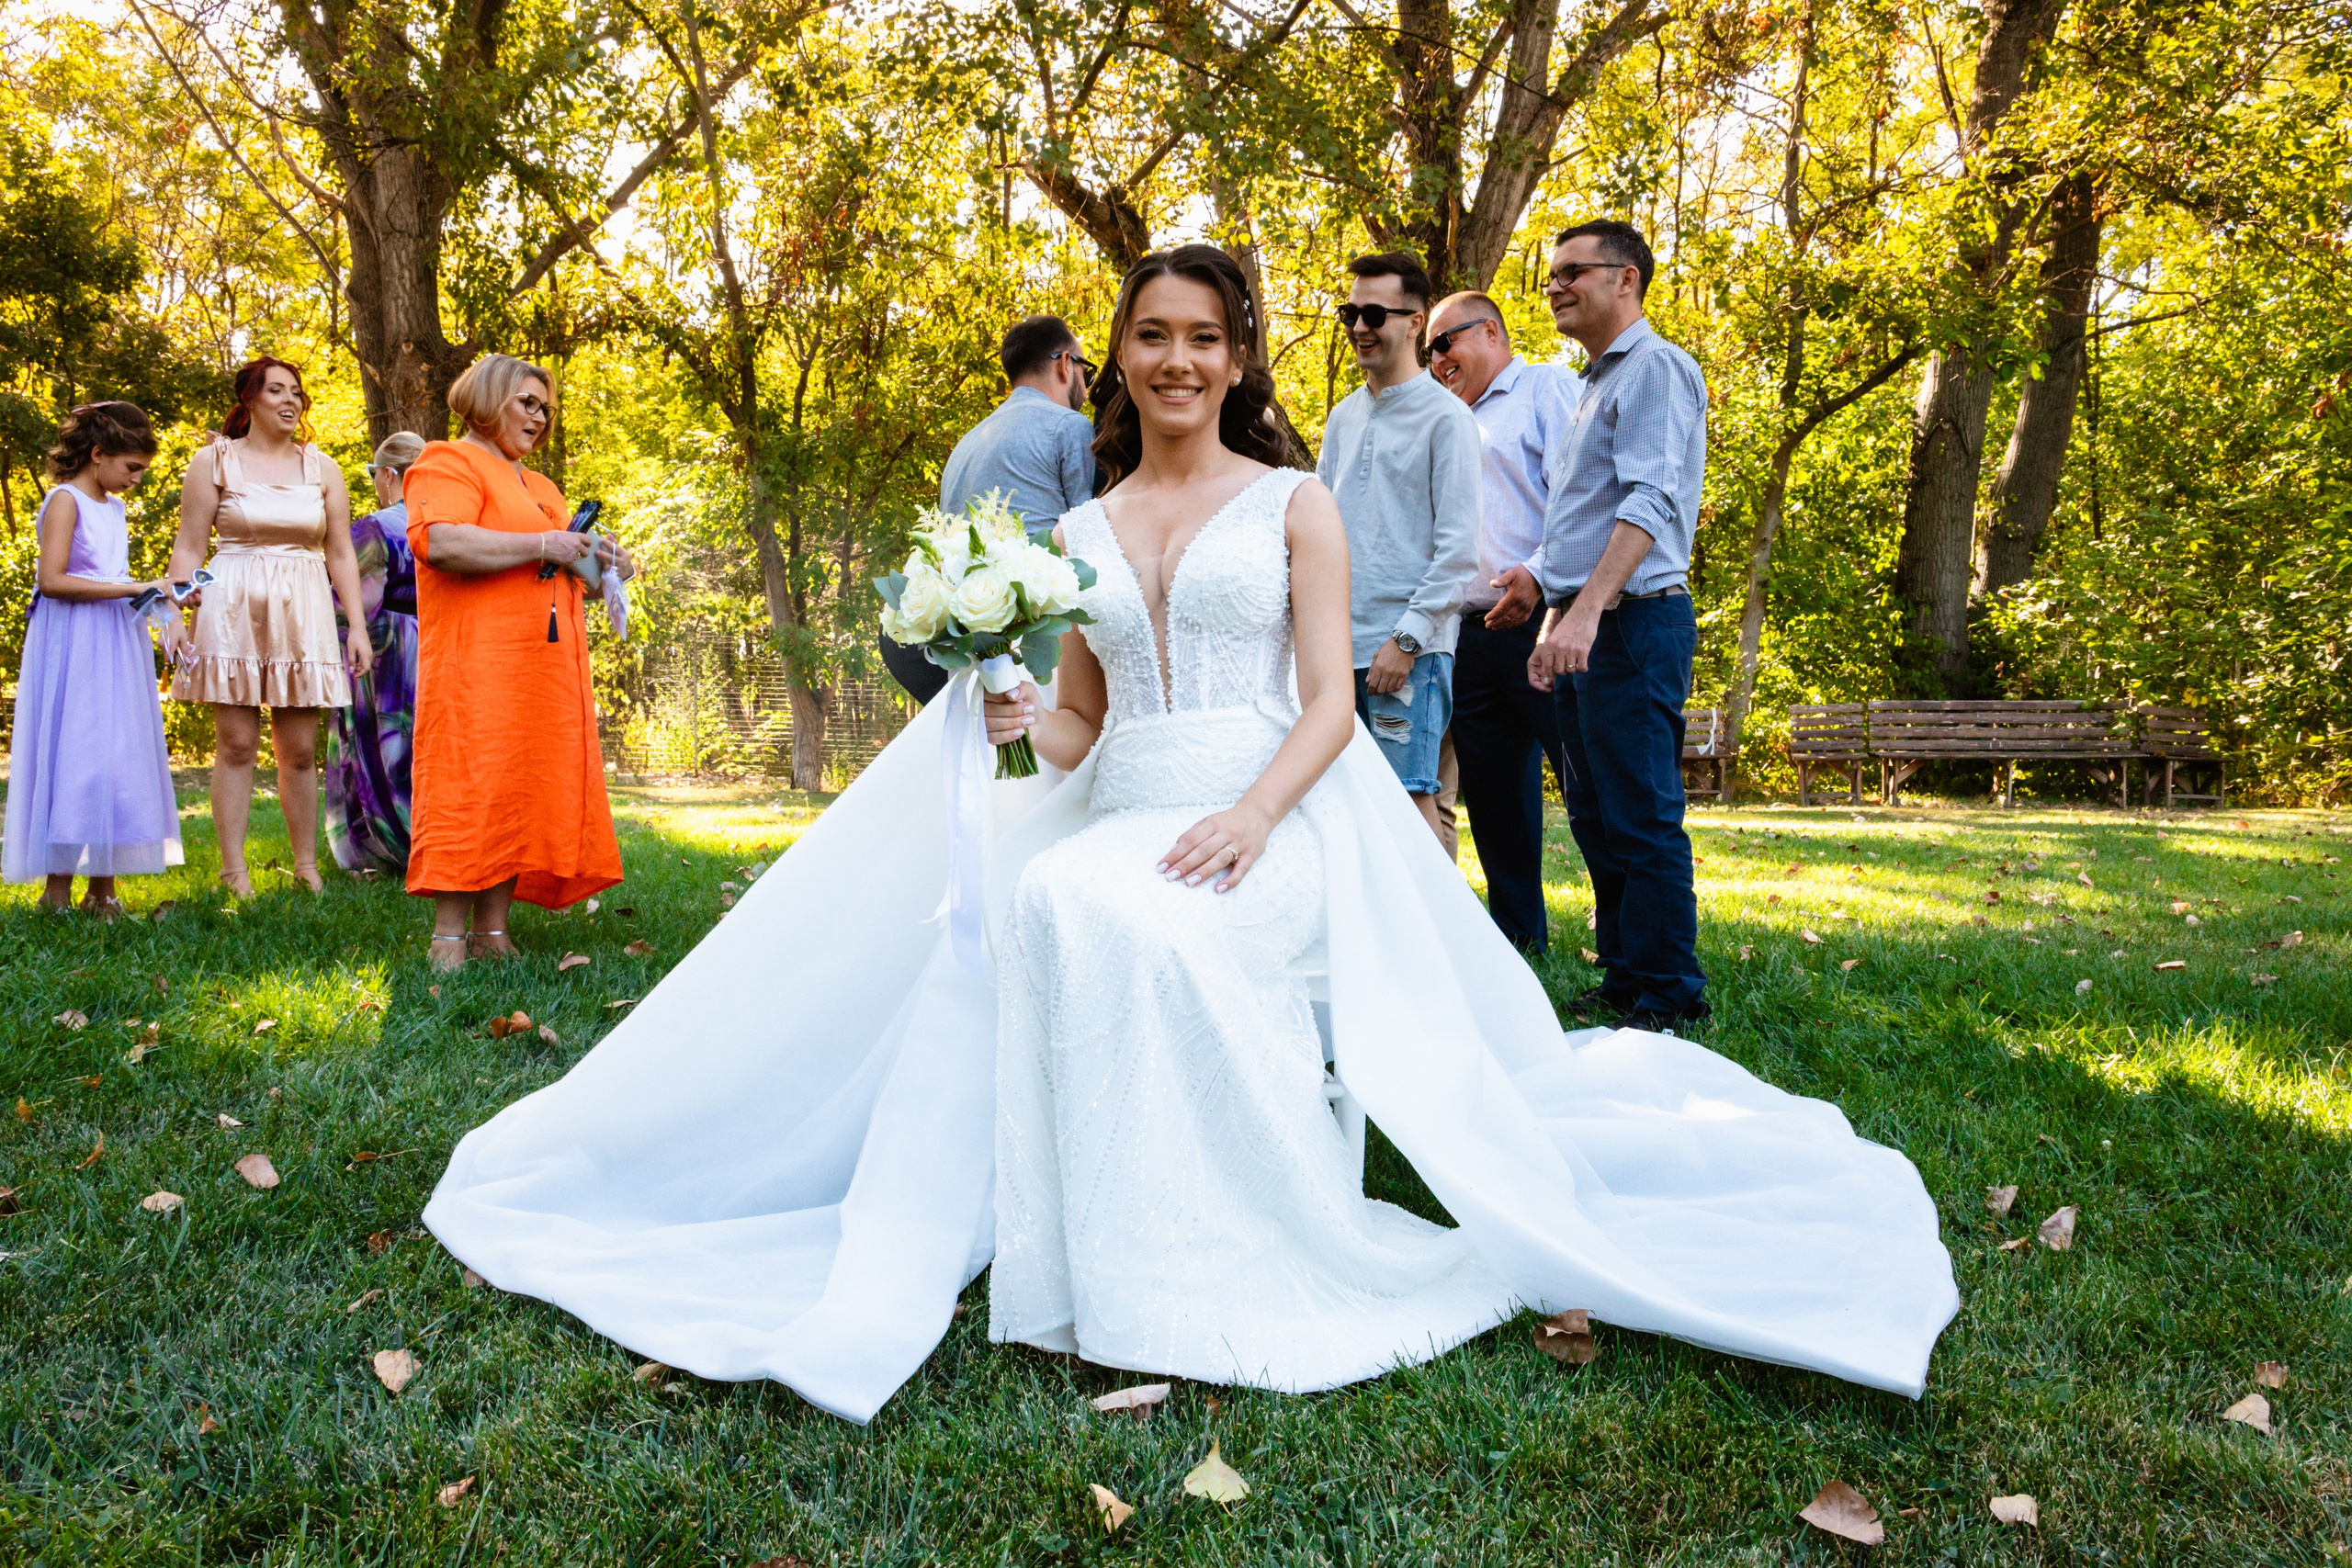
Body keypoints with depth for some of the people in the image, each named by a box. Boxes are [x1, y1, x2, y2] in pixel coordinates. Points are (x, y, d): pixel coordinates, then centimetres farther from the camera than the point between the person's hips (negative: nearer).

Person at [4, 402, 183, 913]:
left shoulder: (114, 507, 17)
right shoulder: (65, 501, -8)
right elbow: (51, 581, -19)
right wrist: (131, 588, -21)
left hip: (116, 646, 8)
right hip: (75, 647, -8)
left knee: (119, 762, 5)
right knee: (72, 759, -8)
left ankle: (103, 891, 10)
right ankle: (57, 890, -2)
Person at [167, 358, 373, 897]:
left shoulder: (321, 468, 12)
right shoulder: (215, 461, 5)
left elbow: (341, 554, 12)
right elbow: (189, 549, 3)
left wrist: (357, 627, 5)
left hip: (303, 611, 2)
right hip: (232, 609, -2)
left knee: (300, 748, 3)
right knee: (236, 743, -3)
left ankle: (307, 867, 12)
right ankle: (234, 872, 3)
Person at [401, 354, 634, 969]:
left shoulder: (540, 486, 28)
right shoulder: (449, 464, 1)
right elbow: (441, 543, -18)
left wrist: (596, 566, 10)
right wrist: (542, 547, -15)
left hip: (547, 667, 8)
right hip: (478, 662, -8)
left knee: (526, 794, 3)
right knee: (473, 788, -11)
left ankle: (491, 932, 6)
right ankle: (448, 940, -8)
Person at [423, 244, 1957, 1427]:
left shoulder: (1293, 502, 6)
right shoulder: (1083, 530, 17)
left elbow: (1331, 700, -2)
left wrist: (1252, 817, -20)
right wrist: (1017, 719, -6)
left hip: (1275, 827, -3)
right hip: (1122, 830, 4)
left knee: (1134, 925, -35)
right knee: (1041, 917, -31)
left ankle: (1209, 1258, -16)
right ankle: (1124, 1259, -18)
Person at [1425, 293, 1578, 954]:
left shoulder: (1548, 386, 4)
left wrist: (1542, 573, -25)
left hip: (1539, 623, -7)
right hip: (1471, 637, 8)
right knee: (1492, 797, 9)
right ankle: (1517, 943, 18)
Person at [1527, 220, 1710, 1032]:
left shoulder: (1655, 368, -8)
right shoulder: (1595, 382, 22)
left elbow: (1649, 501, -21)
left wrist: (1589, 610, -30)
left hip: (1632, 622, -10)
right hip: (1585, 625, 10)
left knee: (1641, 820, -7)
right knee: (1595, 819, 12)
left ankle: (1667, 1002, 0)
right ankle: (1623, 982, 20)